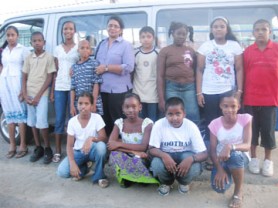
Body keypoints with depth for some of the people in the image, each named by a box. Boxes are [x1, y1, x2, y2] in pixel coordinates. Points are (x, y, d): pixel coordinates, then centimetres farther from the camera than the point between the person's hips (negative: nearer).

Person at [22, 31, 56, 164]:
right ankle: (38, 148, 20)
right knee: (32, 122, 8)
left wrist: (38, 95, -10)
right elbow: (24, 78, 10)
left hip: (42, 94, -5)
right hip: (29, 94, 5)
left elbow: (49, 78, -6)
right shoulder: (29, 58, 8)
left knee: (41, 122, -11)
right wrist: (25, 95, -1)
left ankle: (47, 149, 5)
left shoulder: (49, 57, -4)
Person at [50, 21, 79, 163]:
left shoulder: (78, 48, 2)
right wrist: (52, 91, 6)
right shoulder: (58, 49, 10)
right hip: (59, 88, 3)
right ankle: (57, 151, 12)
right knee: (59, 119, 4)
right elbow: (55, 71, 11)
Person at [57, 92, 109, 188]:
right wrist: (72, 164, -21)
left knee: (101, 146, -37)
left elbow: (104, 139, -17)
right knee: (62, 172, -21)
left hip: (92, 150, -2)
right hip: (78, 152, 2)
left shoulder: (97, 118, -14)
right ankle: (82, 169, 11)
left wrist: (91, 138, -38)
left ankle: (99, 176, -13)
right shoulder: (72, 121, -9)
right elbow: (69, 145, -7)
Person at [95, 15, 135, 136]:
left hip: (119, 90, -6)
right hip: (102, 89, 6)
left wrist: (106, 68, -16)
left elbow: (129, 67, -16)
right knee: (105, 121, 15)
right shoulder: (101, 44, 14)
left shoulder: (126, 45, -4)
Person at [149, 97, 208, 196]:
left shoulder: (191, 126, -18)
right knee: (156, 164, -33)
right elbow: (152, 149, -16)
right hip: (166, 157, 0)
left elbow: (204, 153, -19)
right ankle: (166, 183, 6)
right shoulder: (159, 125, -18)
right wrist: (164, 156, -38)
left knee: (194, 167, -33)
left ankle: (184, 182, 7)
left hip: (185, 156, 0)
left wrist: (191, 158, -41)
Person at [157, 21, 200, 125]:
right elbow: (160, 76, 1)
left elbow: (195, 71, 14)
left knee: (193, 120, 1)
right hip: (172, 88, -2)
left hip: (189, 87, 2)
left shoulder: (191, 50, 13)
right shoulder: (165, 51, 5)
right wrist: (161, 99, -5)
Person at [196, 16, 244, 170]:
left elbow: (239, 69, 5)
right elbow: (199, 70, 3)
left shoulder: (235, 46, 5)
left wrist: (239, 91, -3)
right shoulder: (205, 46, 5)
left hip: (228, 92, 0)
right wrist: (199, 92, -3)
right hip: (208, 93, 0)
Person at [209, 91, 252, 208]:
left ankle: (238, 192, -12)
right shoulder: (215, 124, -10)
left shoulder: (245, 119, -13)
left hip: (240, 157, -2)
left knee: (234, 154, -39)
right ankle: (227, 173, 17)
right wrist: (220, 169, -22)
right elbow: (213, 150, -8)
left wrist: (230, 147, -41)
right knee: (219, 187, -23)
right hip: (221, 160, 2)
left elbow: (247, 146, -21)